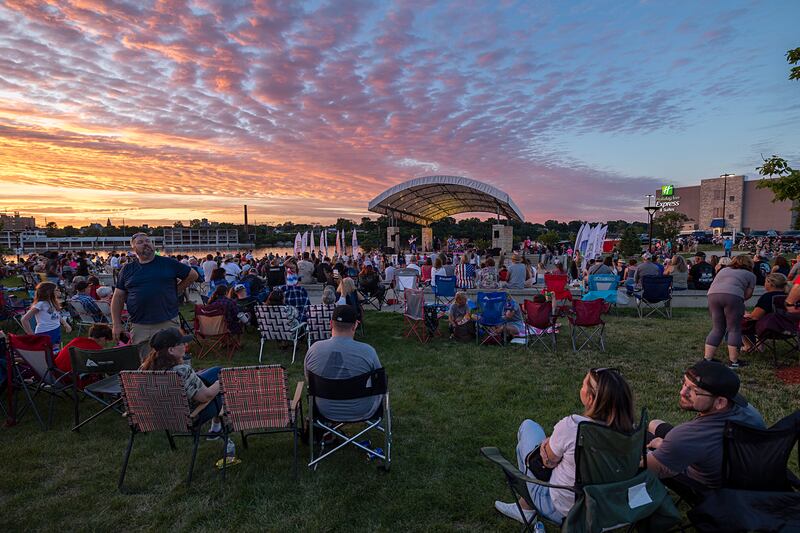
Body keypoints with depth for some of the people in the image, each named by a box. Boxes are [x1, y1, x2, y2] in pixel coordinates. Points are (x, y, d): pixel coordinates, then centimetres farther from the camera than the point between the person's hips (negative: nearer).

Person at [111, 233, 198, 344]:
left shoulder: (168, 263, 5)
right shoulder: (127, 269, 10)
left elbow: (192, 275, 11)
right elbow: (118, 297, 9)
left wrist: (176, 291, 6)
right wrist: (117, 324, 3)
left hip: (168, 323, -1)